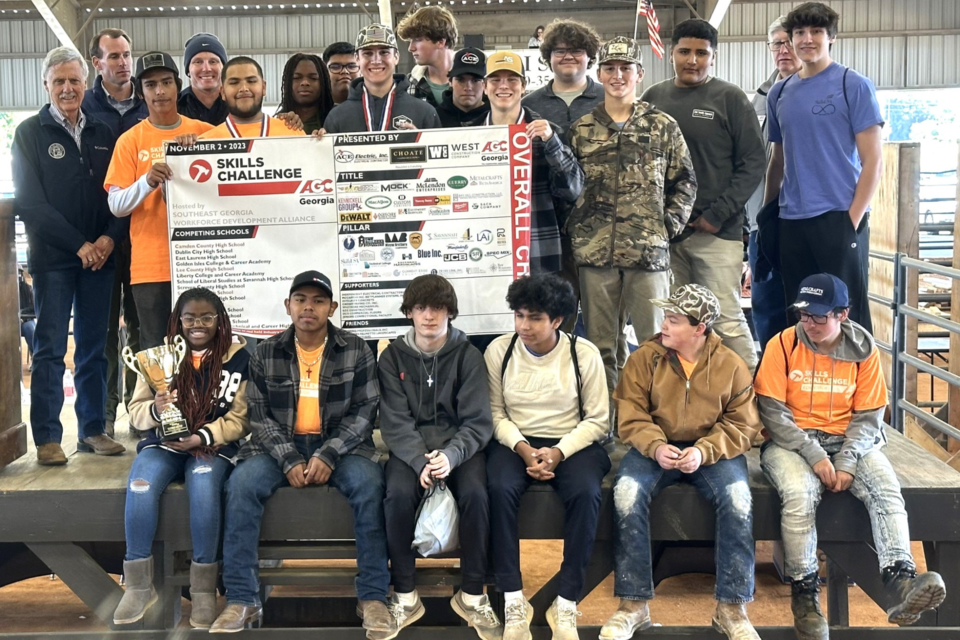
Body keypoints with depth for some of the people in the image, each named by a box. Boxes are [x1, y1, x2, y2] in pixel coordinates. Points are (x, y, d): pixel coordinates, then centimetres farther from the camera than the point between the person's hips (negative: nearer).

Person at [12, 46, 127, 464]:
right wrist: (78, 245, -11)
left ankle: (92, 430, 16)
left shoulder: (102, 134, 11)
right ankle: (47, 438, 4)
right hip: (52, 257, -3)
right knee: (50, 348, -1)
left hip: (99, 256, 3)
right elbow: (30, 202, -5)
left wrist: (110, 237, -10)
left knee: (94, 347, 8)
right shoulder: (29, 133, 1)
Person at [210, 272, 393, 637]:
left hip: (340, 445, -1)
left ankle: (373, 597, -22)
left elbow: (364, 411, -4)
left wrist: (328, 455, -19)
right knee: (241, 483, -27)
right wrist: (288, 459, -16)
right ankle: (242, 600, -19)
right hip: (281, 446, 1)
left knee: (369, 484, -32)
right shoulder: (266, 353, 4)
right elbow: (259, 415, 0)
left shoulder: (355, 350, 0)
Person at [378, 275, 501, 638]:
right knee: (399, 494, -30)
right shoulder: (393, 357, 1)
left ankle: (472, 595, -12)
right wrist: (421, 461, -25)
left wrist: (450, 455, -28)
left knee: (475, 493, -30)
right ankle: (405, 595, -13)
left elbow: (477, 422, -8)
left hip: (458, 445, 0)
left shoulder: (468, 356, -2)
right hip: (410, 447, 1)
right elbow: (395, 422, -7)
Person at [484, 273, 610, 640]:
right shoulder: (499, 351, -1)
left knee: (586, 493, -32)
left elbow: (597, 419, -2)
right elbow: (495, 413, 1)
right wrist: (523, 448, -17)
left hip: (572, 443, 0)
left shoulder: (585, 354, -4)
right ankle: (513, 601, -22)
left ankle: (566, 603, -22)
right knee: (500, 489, -32)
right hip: (515, 442, 1)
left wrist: (559, 452, -17)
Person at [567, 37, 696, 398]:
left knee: (655, 339, 3)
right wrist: (574, 227, 2)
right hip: (594, 251, 1)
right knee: (600, 342, 7)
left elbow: (684, 182, 8)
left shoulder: (663, 126, 6)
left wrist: (670, 224, -2)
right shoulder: (581, 129, 9)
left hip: (649, 250, -1)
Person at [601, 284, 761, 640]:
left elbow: (742, 426, -5)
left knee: (738, 498, -31)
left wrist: (705, 450, -22)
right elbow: (631, 416, -4)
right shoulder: (644, 358, -3)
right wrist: (655, 447, -24)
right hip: (656, 448, 1)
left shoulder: (731, 366, -3)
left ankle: (731, 607, -16)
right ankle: (634, 604, -19)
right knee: (627, 492, -30)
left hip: (713, 452, 0)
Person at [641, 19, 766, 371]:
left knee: (726, 320, -5)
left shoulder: (729, 98, 1)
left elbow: (752, 163, -3)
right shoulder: (653, 98, 11)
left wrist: (716, 215, -10)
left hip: (716, 232, -4)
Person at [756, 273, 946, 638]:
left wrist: (847, 461, -16)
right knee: (799, 495, -32)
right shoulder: (782, 345, -7)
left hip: (849, 441, 3)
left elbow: (869, 416, 0)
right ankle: (804, 593, -19)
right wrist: (814, 455, -19)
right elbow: (772, 410, -9)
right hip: (791, 442, -2)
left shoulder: (863, 348, -1)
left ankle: (900, 583, -39)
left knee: (887, 489, -26)